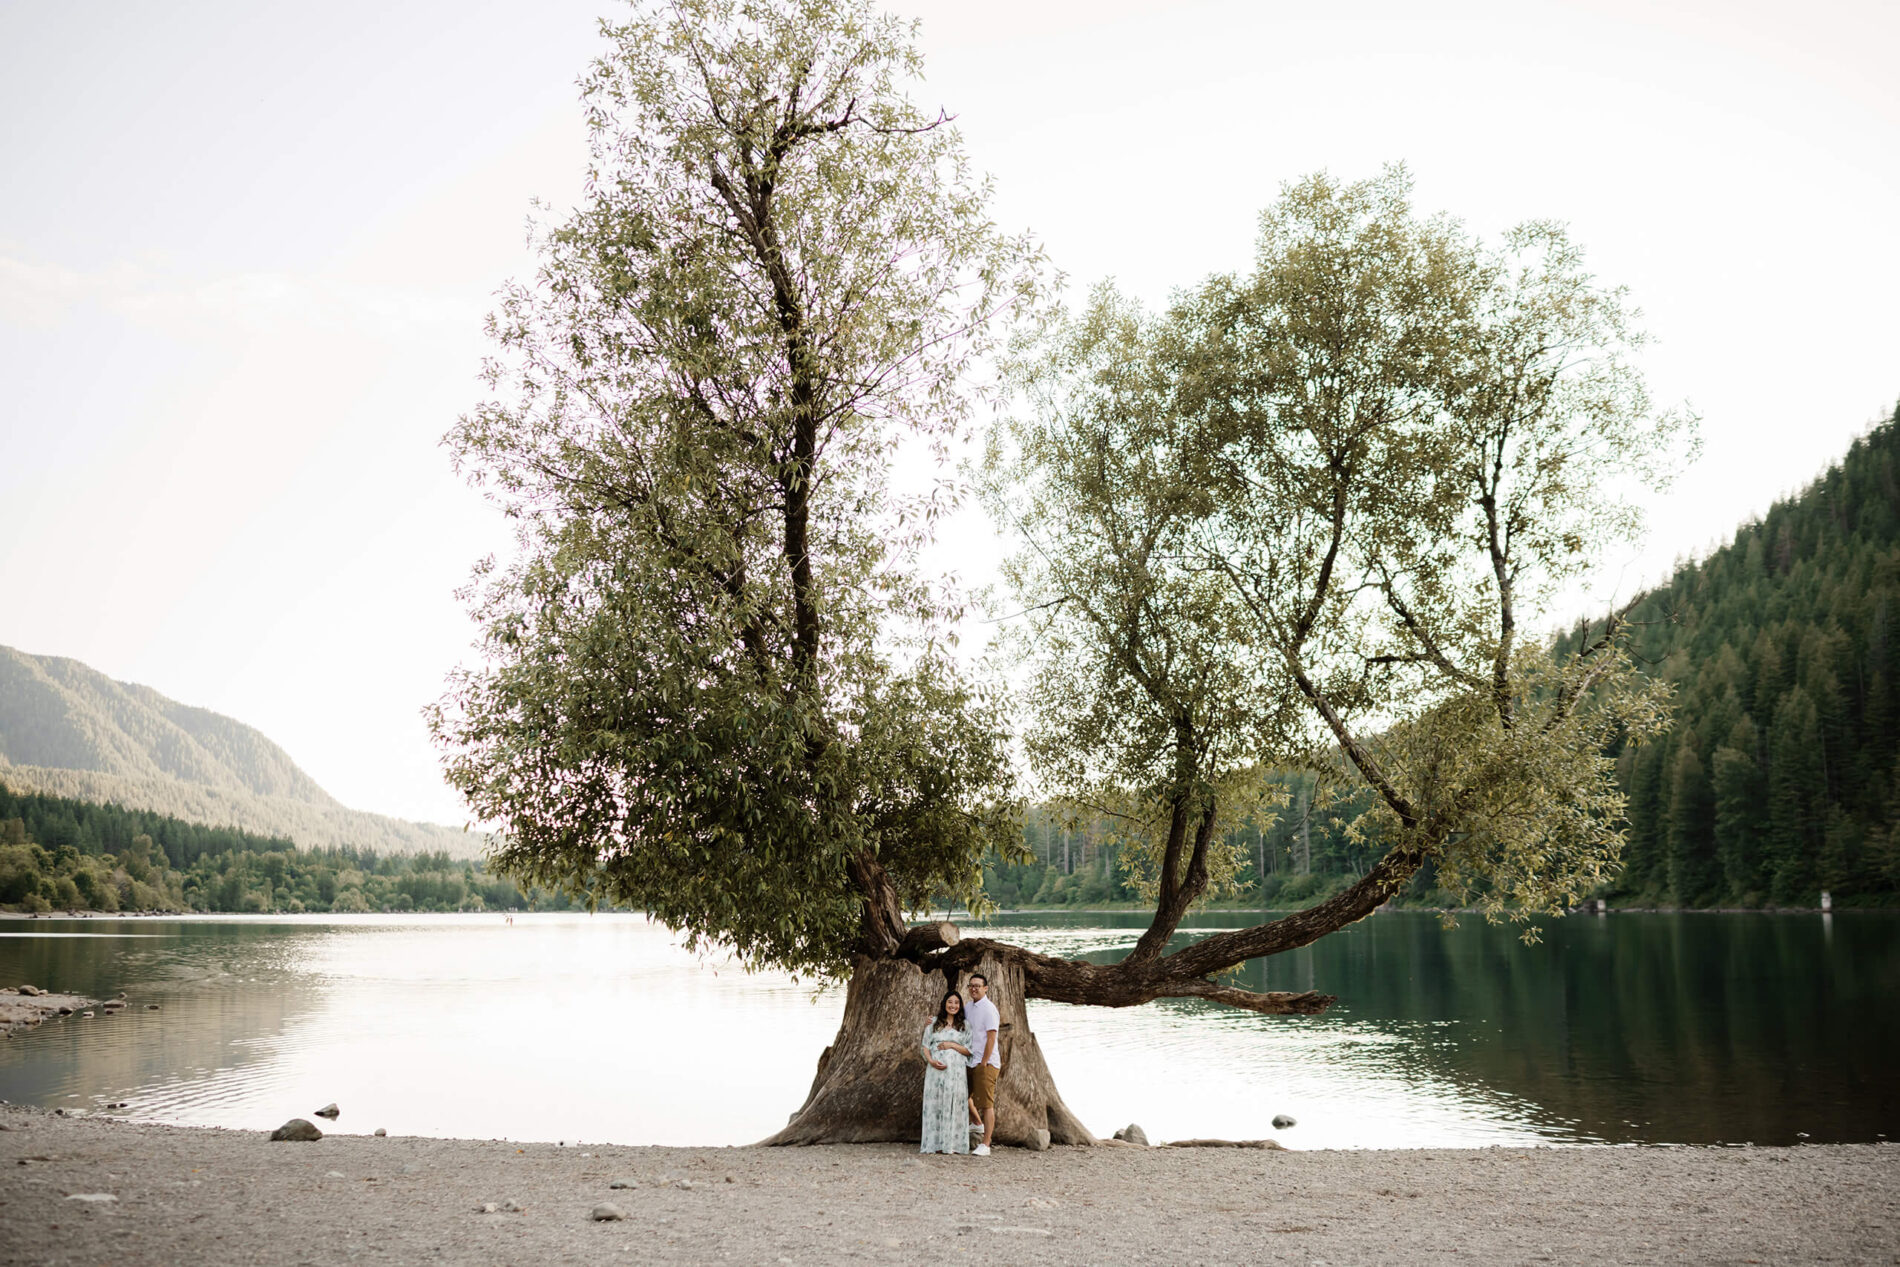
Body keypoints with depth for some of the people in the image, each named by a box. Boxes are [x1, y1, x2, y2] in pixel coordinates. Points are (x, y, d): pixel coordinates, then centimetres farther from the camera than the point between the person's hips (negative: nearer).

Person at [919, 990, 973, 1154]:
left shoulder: (964, 1026, 9)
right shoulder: (933, 1024, 12)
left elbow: (969, 1051, 5)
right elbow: (925, 1046, 9)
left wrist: (952, 1045, -8)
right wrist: (931, 1061, -9)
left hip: (956, 1070, -1)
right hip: (935, 1070, 1)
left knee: (953, 1105, -4)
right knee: (934, 1104, -2)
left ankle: (952, 1144, 1)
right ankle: (935, 1143, 3)